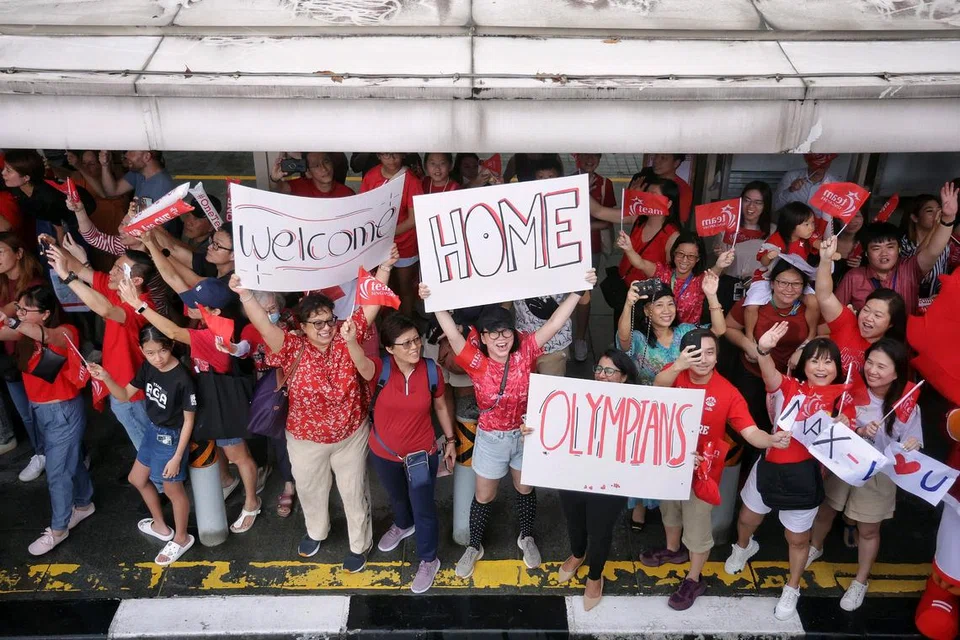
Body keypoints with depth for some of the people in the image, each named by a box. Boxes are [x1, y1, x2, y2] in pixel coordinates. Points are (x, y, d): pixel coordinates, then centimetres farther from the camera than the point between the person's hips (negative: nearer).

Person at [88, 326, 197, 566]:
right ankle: (161, 526, 46)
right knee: (137, 479, 25)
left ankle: (182, 539, 34)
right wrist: (106, 378, -18)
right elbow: (125, 395, 2)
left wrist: (177, 456, -18)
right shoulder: (148, 367, -9)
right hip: (153, 431, 8)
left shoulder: (182, 379, -29)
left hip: (171, 438, -8)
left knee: (173, 490, 10)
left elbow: (189, 420, -21)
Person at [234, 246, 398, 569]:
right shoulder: (293, 348, -20)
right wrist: (244, 294, -51)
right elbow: (264, 325, -36)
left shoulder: (346, 336, -16)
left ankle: (360, 544, 43)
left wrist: (385, 266, -26)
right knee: (310, 489, 26)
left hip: (351, 434, 0)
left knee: (354, 491, 18)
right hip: (306, 439, 1)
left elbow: (371, 302, -18)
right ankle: (316, 531, 57)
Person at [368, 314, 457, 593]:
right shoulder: (380, 369, -22)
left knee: (423, 509, 12)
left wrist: (450, 439, 6)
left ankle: (428, 560, 38)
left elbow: (440, 406, -1)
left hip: (422, 454, -1)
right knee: (396, 497, 30)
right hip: (384, 454, 1)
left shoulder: (431, 371, -18)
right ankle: (403, 525, 64)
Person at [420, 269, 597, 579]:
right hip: (491, 437, -1)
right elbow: (453, 333, -35)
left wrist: (579, 289, -31)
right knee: (484, 496, 16)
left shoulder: (525, 351, -18)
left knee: (525, 488, 23)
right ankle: (474, 546, 41)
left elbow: (554, 324, -24)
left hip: (526, 433, 2)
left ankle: (526, 538, 50)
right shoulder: (476, 360, -22)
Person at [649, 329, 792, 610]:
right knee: (669, 509, 29)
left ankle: (694, 581, 37)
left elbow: (751, 432, -27)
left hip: (702, 469, -3)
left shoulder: (728, 393, -23)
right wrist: (678, 366, -59)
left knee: (697, 527, 13)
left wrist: (772, 440, -49)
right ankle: (673, 549, 59)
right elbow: (658, 385, -39)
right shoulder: (675, 375, -17)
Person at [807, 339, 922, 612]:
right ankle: (815, 548, 52)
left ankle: (861, 581, 38)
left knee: (868, 530, 15)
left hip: (877, 476, -1)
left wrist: (911, 448, -33)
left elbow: (910, 448, -10)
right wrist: (859, 432, -28)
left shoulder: (907, 408, -19)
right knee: (824, 512, 21)